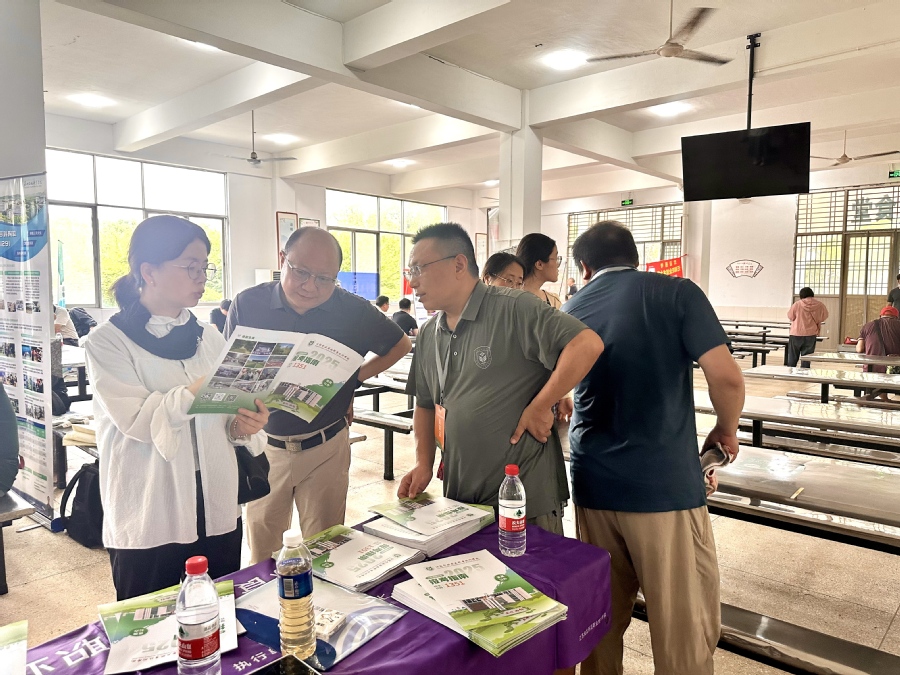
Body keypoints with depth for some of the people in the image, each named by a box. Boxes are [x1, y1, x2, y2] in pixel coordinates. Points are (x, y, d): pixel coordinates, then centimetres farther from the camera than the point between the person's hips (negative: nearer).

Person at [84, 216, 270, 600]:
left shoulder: (208, 338, 8)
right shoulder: (108, 342, -5)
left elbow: (222, 417, 10)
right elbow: (135, 418, -18)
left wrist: (242, 426, -11)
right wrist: (193, 394, -32)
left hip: (218, 515, 4)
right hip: (150, 522, -4)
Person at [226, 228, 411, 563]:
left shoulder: (353, 310, -6)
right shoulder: (247, 304, -5)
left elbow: (400, 345, 10)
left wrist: (357, 376, 0)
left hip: (326, 448, 0)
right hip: (263, 447, 1)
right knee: (261, 554, 15)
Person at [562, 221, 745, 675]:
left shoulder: (570, 310, 9)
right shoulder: (677, 293, -3)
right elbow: (726, 378, -12)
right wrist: (726, 431, 6)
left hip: (593, 484, 4)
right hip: (665, 484, -4)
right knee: (684, 622, 10)